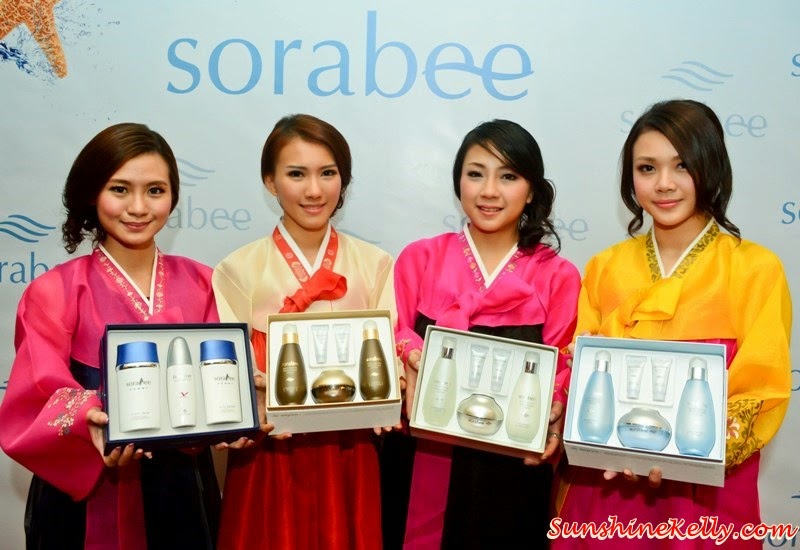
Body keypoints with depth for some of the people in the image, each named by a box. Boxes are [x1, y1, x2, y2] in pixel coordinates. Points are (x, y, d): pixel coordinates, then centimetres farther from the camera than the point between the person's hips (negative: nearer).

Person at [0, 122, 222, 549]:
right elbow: (38, 401, -13)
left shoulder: (200, 284, 2)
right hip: (89, 499, -3)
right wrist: (91, 422, -32)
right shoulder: (55, 292, -8)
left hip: (182, 493, 3)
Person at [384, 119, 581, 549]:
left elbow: (561, 368, -2)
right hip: (425, 457, 1)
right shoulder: (419, 259, 3)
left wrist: (550, 421, -21)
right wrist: (413, 362, -21)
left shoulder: (558, 276, 2)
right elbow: (389, 341, 0)